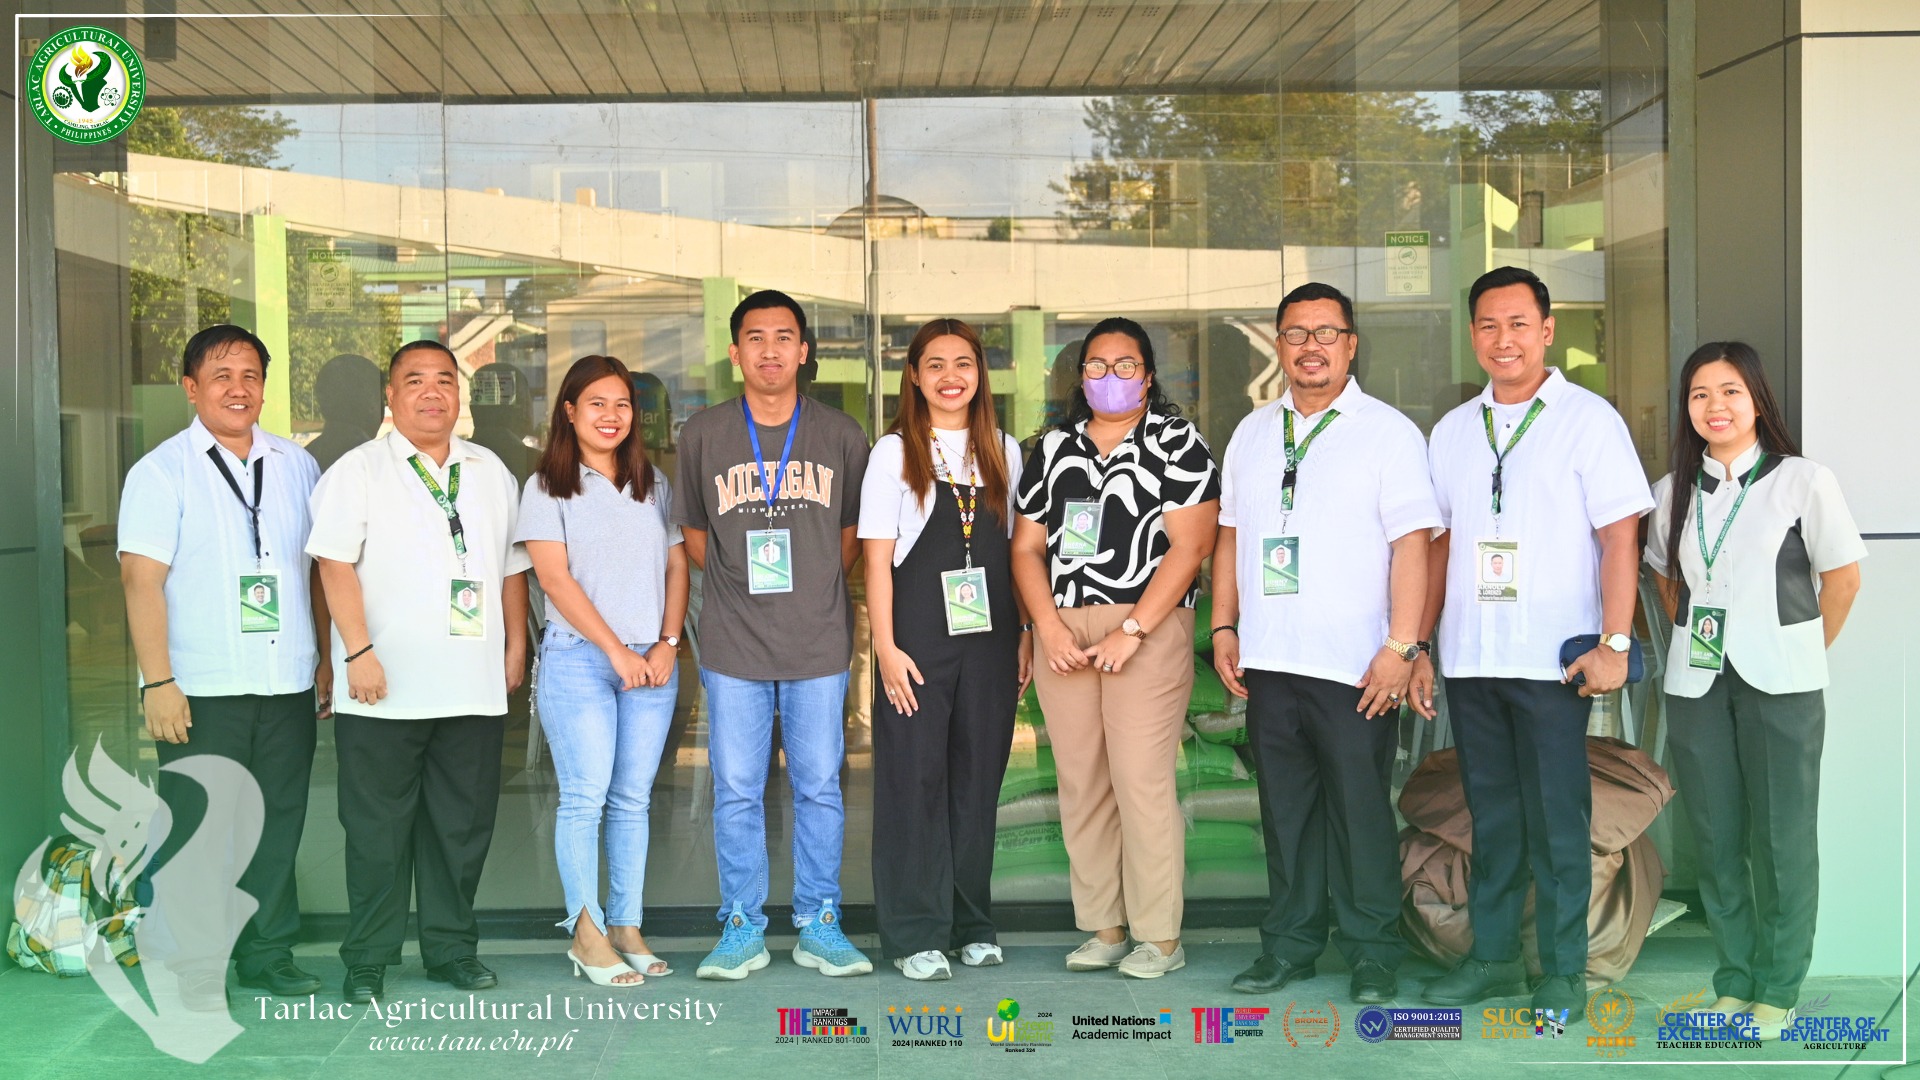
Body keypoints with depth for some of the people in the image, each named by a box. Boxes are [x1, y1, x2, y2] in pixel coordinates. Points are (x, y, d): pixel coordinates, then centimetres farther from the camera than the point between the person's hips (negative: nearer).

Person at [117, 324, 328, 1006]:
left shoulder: (297, 467, 11)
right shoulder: (162, 472, -2)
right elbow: (142, 579, -8)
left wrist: (327, 661, 13)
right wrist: (157, 682, -14)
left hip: (288, 686, 4)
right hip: (201, 691, -4)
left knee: (279, 824, 9)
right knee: (197, 829, 0)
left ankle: (269, 953, 22)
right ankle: (194, 968, 12)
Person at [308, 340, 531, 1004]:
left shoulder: (492, 473, 15)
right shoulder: (357, 471, 0)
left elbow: (512, 567, 19)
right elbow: (335, 564, -8)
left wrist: (516, 646, 12)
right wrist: (359, 652, -16)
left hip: (474, 686, 4)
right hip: (384, 687, -4)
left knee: (462, 823, 9)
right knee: (377, 827, 3)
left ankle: (451, 948, 21)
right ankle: (368, 959, 13)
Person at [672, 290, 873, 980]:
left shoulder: (840, 434, 5)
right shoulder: (702, 434, 4)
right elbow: (693, 534, 12)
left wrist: (814, 587, 6)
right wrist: (742, 582, 4)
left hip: (819, 642, 0)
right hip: (732, 643, 0)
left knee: (819, 787, 5)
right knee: (736, 791, 3)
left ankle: (820, 926, 17)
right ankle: (742, 930, 15)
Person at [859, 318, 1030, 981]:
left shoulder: (1004, 452, 12)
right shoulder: (894, 453, 1)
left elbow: (1017, 550, 14)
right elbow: (877, 560, -2)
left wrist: (1025, 633, 6)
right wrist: (885, 646, -10)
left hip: (990, 638, 3)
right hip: (918, 637, -3)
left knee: (978, 778, 7)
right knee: (913, 778, -3)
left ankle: (972, 925, 18)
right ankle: (916, 935, 4)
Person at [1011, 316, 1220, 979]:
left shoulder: (1178, 443, 2)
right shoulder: (1053, 449, 16)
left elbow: (1190, 544, -7)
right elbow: (1026, 547, 12)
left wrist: (1131, 632, -14)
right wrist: (1050, 628, -3)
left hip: (1148, 629, -5)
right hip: (1062, 631, 5)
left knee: (1143, 781, -8)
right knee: (1081, 782, 5)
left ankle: (1161, 938, 0)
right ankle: (1104, 929, 14)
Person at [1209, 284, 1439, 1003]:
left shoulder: (1388, 432, -2)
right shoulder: (1253, 433, 14)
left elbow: (1412, 542, -8)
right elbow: (1231, 533, 19)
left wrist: (1401, 647, -14)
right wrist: (1224, 627, 12)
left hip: (1355, 667, -5)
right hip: (1268, 660, 5)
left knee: (1361, 810, 1)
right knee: (1284, 808, 11)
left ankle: (1373, 954, 12)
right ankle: (1289, 945, 21)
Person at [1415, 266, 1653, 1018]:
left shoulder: (1588, 419, -2)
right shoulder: (1452, 430, 12)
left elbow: (1620, 537, -6)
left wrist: (1614, 643, -14)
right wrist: (1419, 645, 11)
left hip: (1552, 659, -4)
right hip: (1469, 658, 5)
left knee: (1556, 821, 0)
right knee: (1491, 815, 12)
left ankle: (1564, 971, 11)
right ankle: (1493, 956, 22)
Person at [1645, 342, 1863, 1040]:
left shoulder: (1803, 481, -5)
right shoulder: (1673, 491, 8)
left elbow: (1843, 577, 1)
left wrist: (1804, 655, 4)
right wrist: (1690, 636, 10)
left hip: (1779, 685, -4)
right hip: (1696, 684, 4)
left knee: (1781, 838, 0)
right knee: (1715, 836, 8)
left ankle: (1779, 989, 14)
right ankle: (1733, 980, 21)